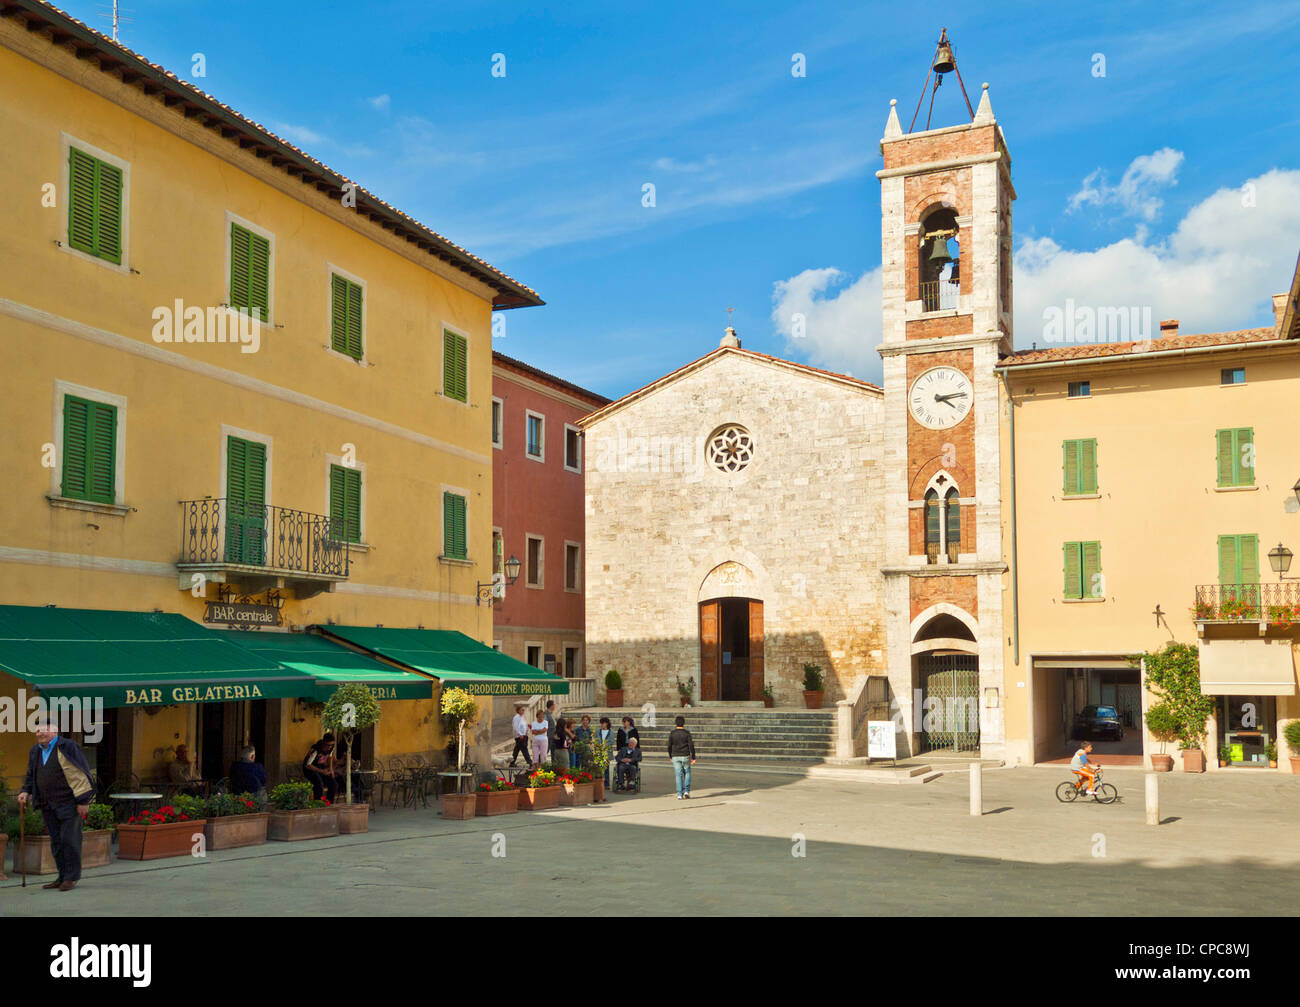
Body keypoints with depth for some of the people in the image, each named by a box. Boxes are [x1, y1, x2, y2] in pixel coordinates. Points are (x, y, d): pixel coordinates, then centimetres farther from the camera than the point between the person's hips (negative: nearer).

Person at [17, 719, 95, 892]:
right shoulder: (35, 752, 12)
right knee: (56, 841, 8)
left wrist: (83, 800, -14)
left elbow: (81, 774, -10)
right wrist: (25, 792, 4)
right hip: (48, 805, 6)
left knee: (69, 838, -7)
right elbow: (31, 776, 24)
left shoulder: (67, 747, -9)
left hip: (69, 801, -6)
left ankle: (72, 877, 1)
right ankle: (63, 876, 15)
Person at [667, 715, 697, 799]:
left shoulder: (672, 733, -3)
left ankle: (679, 795, 0)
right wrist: (693, 758, -3)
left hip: (675, 757, 1)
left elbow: (669, 746, 0)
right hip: (685, 756, -1)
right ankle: (686, 791, 6)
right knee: (687, 773, 17)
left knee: (678, 775, 4)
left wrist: (670, 756, 14)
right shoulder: (687, 733, -6)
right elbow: (691, 746, -9)